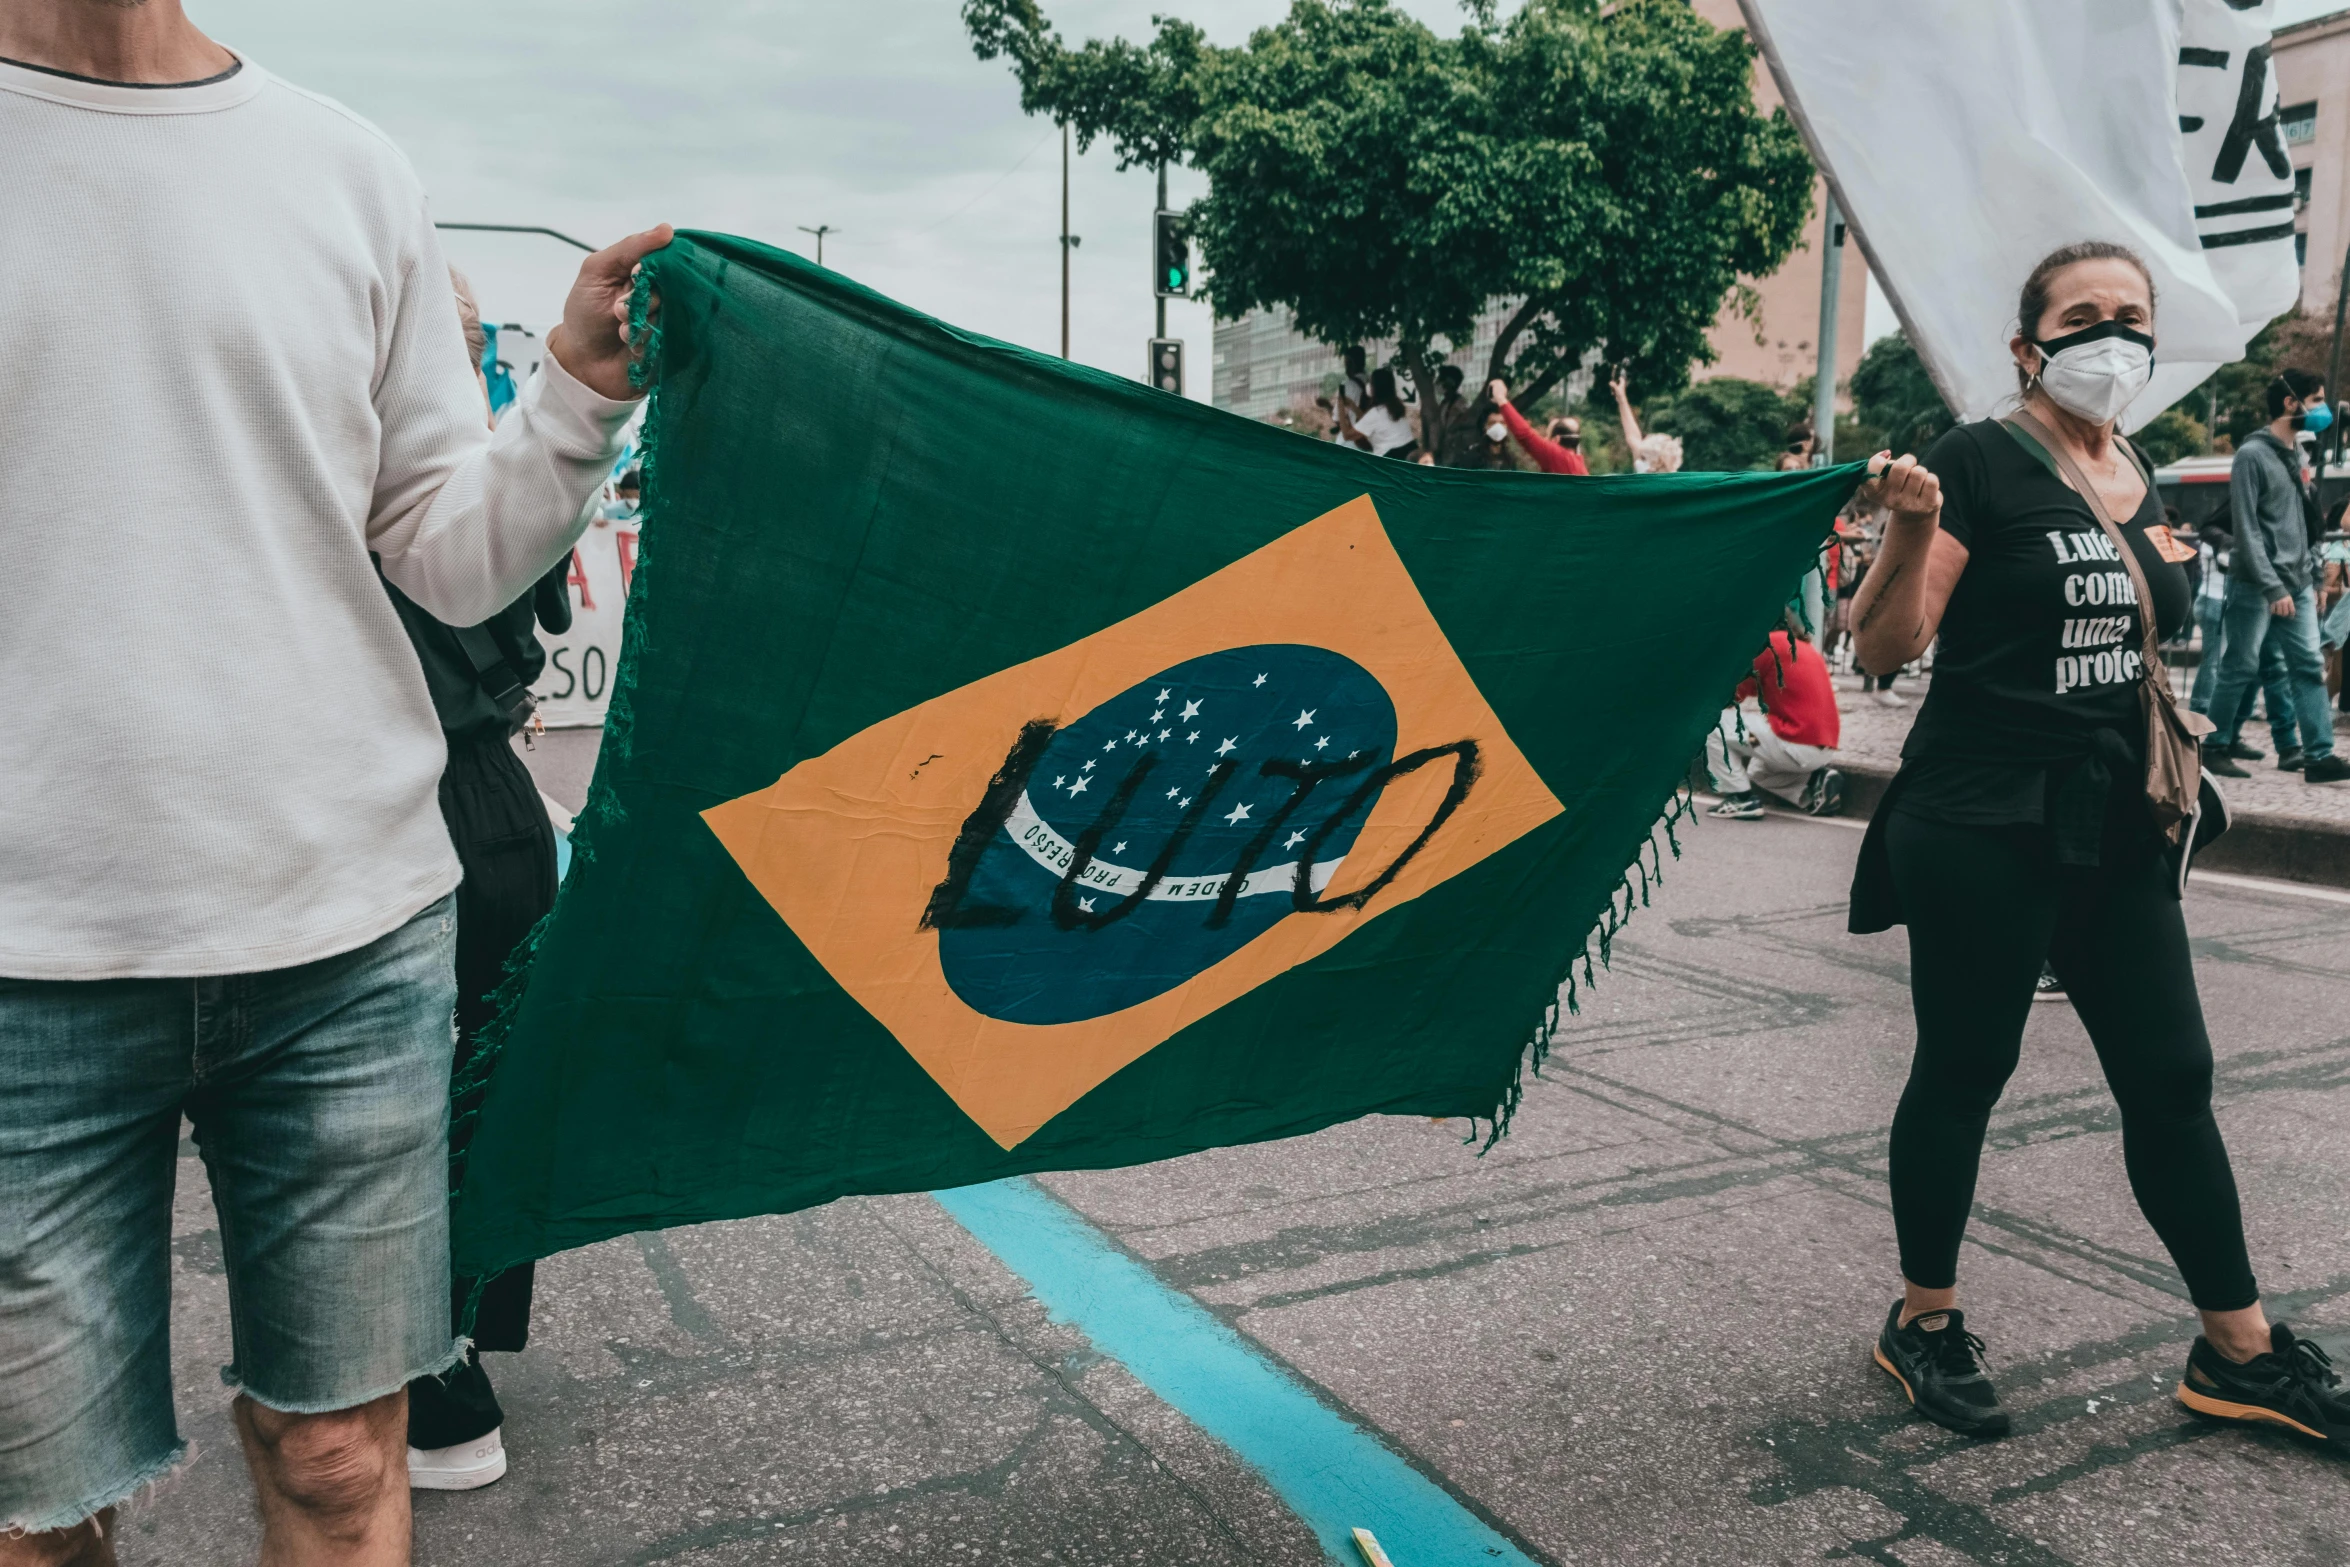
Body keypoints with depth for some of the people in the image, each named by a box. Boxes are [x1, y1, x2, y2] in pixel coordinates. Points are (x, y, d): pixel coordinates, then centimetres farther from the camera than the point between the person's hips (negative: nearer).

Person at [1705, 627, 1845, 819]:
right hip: (1822, 748, 9)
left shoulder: (1765, 645, -8)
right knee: (1756, 771, 34)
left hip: (1798, 745, -9)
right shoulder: (1800, 646, 18)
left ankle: (1741, 799, 0)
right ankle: (1816, 785, 10)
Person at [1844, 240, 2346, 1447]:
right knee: (1963, 1072, 4)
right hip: (1982, 825, -7)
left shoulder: (2140, 486, 14)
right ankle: (1924, 1322, 21)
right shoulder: (1980, 463, -8)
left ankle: (2239, 1349, 23)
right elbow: (1885, 648, -15)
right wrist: (1911, 528, -28)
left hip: (2111, 824, 7)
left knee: (2172, 1078, 10)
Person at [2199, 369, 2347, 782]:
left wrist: (2308, 578, 14)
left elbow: (2303, 523, 19)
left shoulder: (2296, 454, 15)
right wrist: (2273, 588, -18)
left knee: (2310, 666, 1)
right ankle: (2215, 748, 11)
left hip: (2296, 585, 8)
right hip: (2256, 587, -8)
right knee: (2240, 668, -1)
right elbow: (2247, 530, -15)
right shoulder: (2252, 455, -10)